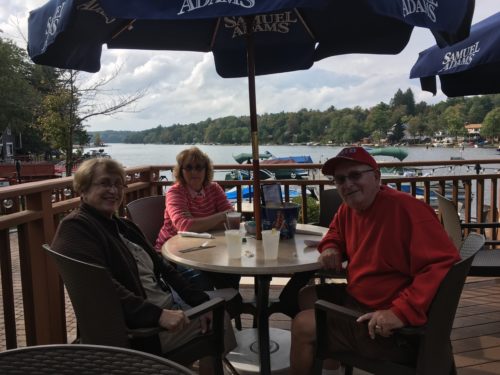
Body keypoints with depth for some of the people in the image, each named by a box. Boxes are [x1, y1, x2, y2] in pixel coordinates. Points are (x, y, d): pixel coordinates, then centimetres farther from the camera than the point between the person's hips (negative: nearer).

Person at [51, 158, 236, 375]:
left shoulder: (123, 226, 17)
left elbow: (161, 267, 12)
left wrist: (201, 302, 2)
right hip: (133, 329, -9)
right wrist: (158, 315, -31)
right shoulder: (75, 228, -12)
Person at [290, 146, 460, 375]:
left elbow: (444, 263, -30)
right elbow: (336, 233, 28)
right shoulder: (348, 208, 5)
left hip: (390, 326, -9)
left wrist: (401, 312, -35)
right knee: (306, 296, 17)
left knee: (303, 325, -14)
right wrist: (331, 248, 3)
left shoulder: (406, 209, -24)